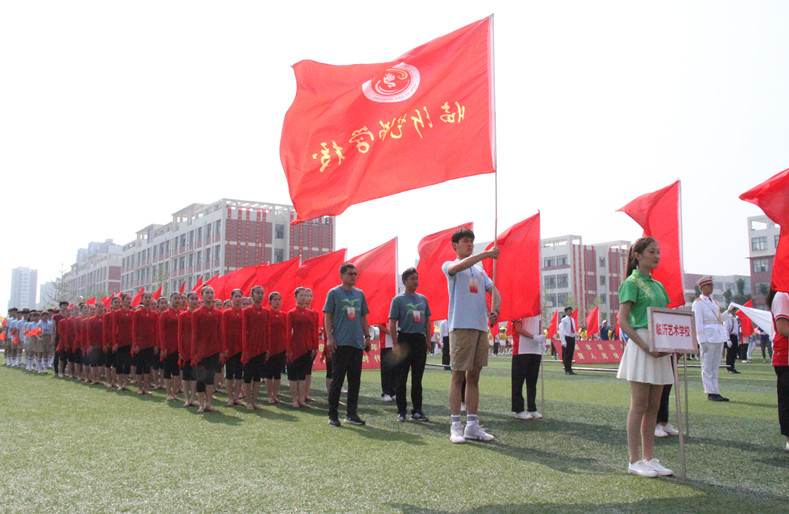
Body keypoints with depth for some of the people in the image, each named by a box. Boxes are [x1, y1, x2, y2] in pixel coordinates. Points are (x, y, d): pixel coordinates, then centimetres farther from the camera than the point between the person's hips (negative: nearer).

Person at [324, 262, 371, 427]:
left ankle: (351, 413, 17)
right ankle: (333, 415, 5)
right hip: (340, 343, -5)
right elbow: (327, 317, -2)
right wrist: (329, 337, -11)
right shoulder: (334, 293, 0)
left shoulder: (360, 294, 14)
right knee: (337, 379, -3)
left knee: (355, 380, 8)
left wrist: (367, 336, 11)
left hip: (357, 343, 5)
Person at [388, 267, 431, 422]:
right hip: (405, 338, -4)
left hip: (420, 340, 4)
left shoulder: (423, 299, 13)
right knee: (402, 377, 1)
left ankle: (417, 410, 16)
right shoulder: (398, 299, -2)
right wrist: (396, 344, -12)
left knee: (417, 377, 8)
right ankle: (401, 411, 8)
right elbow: (392, 323, -5)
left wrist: (428, 341, 10)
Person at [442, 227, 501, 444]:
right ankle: (456, 425, 0)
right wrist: (486, 254, -23)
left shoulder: (480, 271, 24)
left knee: (474, 376, 7)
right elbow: (458, 267, -19)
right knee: (458, 376, -5)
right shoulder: (449, 266, 5)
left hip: (481, 327, 6)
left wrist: (495, 310, -4)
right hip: (460, 326, -6)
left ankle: (472, 425, 12)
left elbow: (493, 291, 16)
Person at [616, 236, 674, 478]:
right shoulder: (631, 283, -5)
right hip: (640, 344, -7)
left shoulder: (658, 285, 17)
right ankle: (634, 461, 4)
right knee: (639, 405, -4)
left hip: (659, 348, 7)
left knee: (653, 406, 9)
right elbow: (623, 321, -12)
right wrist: (646, 346, -20)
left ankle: (649, 458, 16)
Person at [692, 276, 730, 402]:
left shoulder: (714, 301, 19)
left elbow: (719, 319, 21)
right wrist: (702, 341, -14)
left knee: (715, 366, 9)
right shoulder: (698, 303, -4)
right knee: (707, 366, -3)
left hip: (719, 336, 7)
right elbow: (698, 323, -9)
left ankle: (716, 392, 12)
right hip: (708, 337, -7)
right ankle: (710, 393, 0)